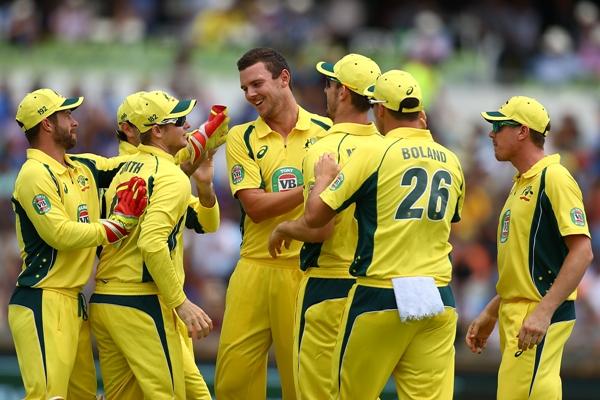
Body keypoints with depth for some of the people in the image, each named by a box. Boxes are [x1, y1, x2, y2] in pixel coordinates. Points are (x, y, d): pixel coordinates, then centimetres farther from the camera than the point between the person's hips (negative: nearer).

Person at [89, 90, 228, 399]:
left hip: (102, 302, 9)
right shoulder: (172, 177, -12)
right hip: (140, 304, -9)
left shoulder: (125, 168, 14)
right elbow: (152, 243, -24)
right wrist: (181, 303, -20)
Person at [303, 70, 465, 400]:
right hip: (438, 297, 4)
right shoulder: (450, 161, 9)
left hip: (380, 297, -4)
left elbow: (314, 216, -7)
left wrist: (324, 176, 14)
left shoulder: (373, 153, -7)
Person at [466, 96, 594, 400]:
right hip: (515, 315, 10)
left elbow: (582, 251, -19)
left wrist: (544, 311, -25)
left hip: (540, 318, -10)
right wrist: (491, 314, 24)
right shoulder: (520, 183, 19)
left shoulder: (554, 178, -11)